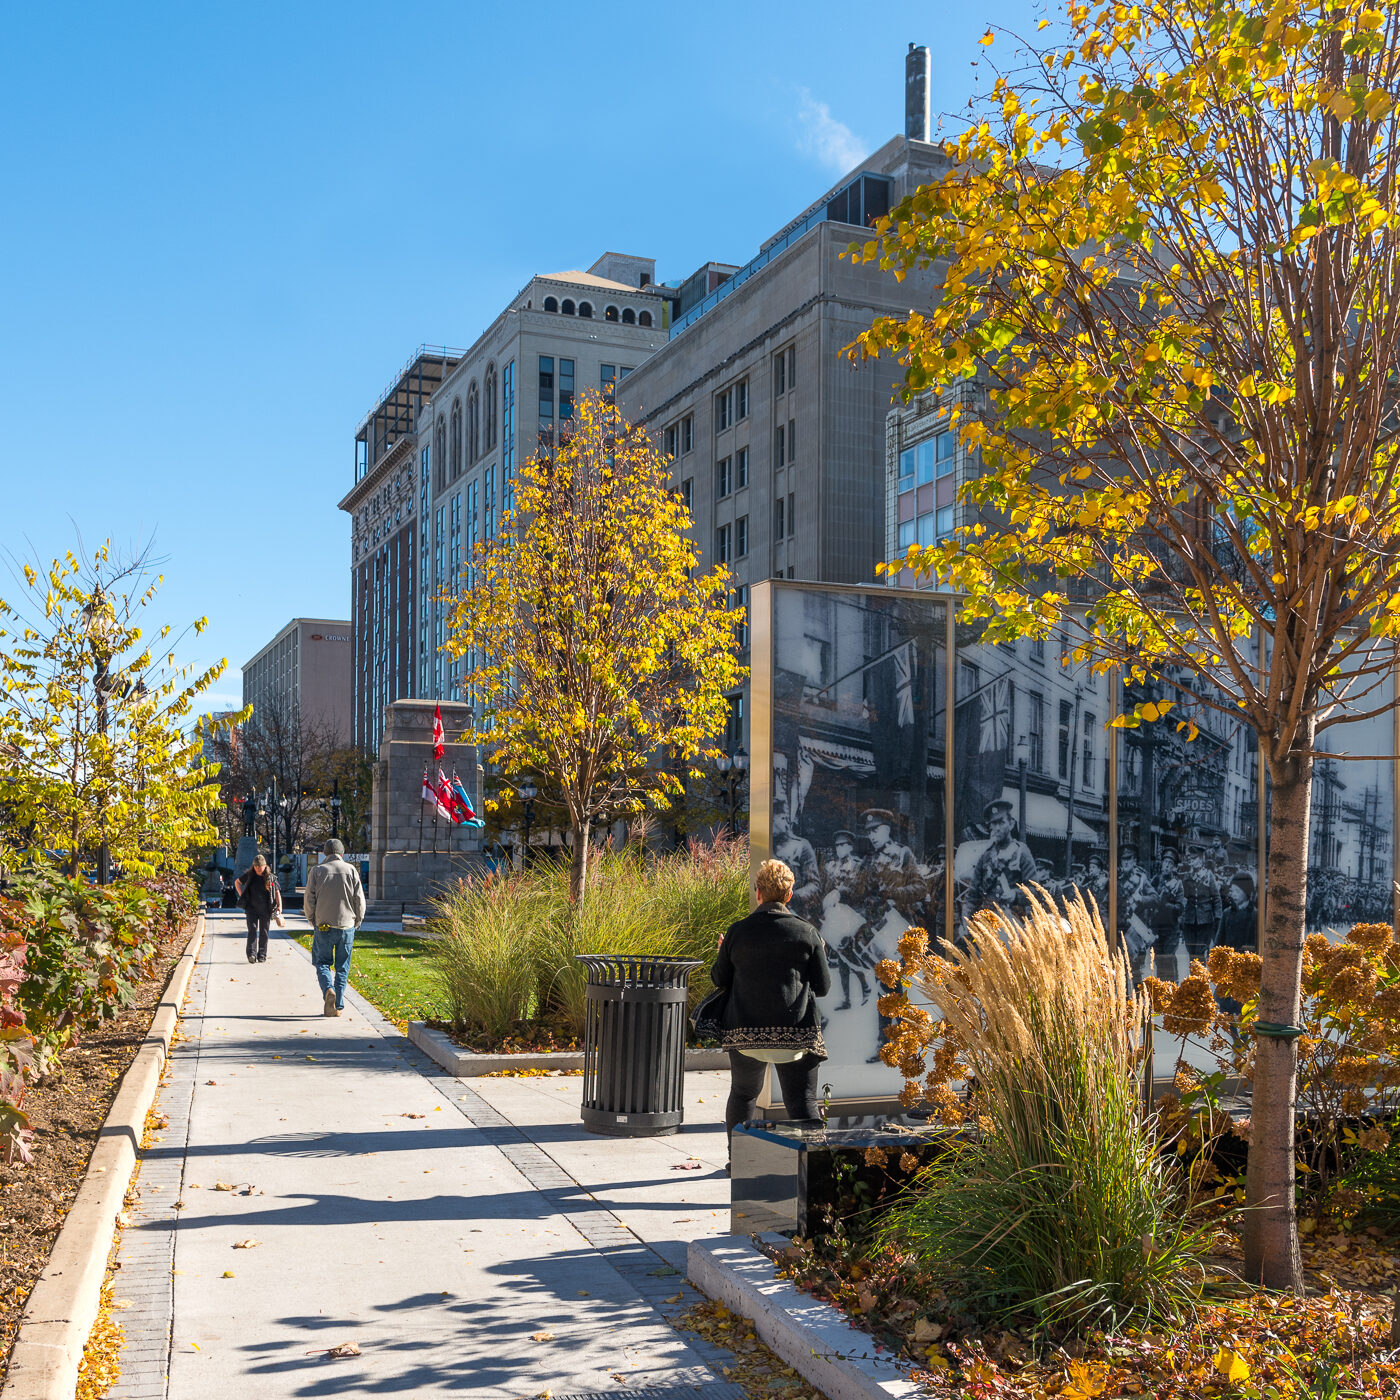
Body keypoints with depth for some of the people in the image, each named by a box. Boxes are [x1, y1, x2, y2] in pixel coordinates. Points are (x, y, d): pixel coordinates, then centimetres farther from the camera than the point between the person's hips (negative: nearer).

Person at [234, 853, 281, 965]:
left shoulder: (270, 877, 0)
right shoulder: (249, 875, 2)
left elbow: (277, 892, 4)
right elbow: (237, 882, 19)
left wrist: (279, 906, -8)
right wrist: (241, 895, 6)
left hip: (266, 909, 0)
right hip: (252, 908, 0)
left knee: (264, 932, 4)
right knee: (252, 929, -12)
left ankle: (262, 955, 14)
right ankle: (252, 954, -19)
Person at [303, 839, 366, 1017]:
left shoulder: (317, 871, 0)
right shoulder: (350, 870, 1)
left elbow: (309, 901, -1)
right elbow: (359, 900, -1)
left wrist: (312, 921, 14)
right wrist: (357, 921, 12)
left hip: (323, 927, -1)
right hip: (346, 925, 1)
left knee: (322, 963, 10)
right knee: (342, 967, 8)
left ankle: (328, 989, -17)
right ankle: (338, 1006, 7)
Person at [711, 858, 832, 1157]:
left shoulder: (737, 931, 0)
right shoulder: (806, 933, -2)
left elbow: (720, 980, 9)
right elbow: (823, 987, 2)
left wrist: (723, 952, 28)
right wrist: (819, 954, 21)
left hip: (745, 1033, 1)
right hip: (796, 1032, -1)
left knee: (742, 1094, 22)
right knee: (803, 1105, 1)